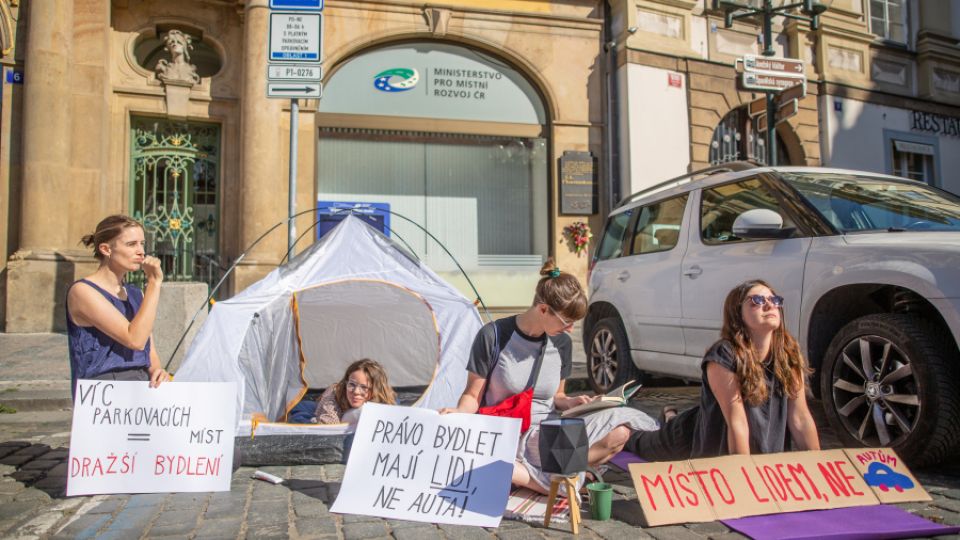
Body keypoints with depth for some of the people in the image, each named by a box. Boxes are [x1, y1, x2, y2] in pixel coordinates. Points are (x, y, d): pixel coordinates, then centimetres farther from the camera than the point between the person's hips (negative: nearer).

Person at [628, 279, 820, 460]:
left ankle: (669, 417, 59)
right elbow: (737, 423, -35)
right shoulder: (723, 356, -34)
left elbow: (801, 419, -16)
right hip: (704, 439, -4)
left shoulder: (789, 355, -19)